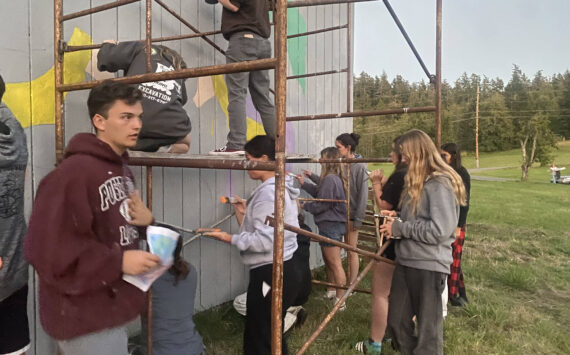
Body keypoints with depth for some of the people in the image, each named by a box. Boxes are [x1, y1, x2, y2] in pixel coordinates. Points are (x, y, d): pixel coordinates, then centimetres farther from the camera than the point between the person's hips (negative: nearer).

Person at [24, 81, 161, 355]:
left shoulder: (122, 169, 9)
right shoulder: (74, 171, -22)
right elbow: (46, 248, -25)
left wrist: (146, 221, -4)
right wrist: (119, 262, -24)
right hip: (85, 317, -9)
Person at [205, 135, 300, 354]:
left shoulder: (268, 192, -18)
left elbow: (264, 241, -23)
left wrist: (230, 238, -13)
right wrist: (245, 213, 9)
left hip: (269, 274, -10)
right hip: (281, 270, 10)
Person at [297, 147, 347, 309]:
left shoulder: (330, 179, -22)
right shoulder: (335, 178, 11)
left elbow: (322, 204, -19)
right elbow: (319, 193, 18)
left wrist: (305, 206, -3)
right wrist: (304, 184, 20)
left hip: (330, 225, -11)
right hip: (332, 224, 11)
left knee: (335, 264, -3)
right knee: (328, 261, 21)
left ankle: (340, 301, 6)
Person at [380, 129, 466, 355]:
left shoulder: (440, 184, -16)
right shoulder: (416, 181, 14)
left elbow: (438, 230, -24)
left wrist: (399, 228, -15)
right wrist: (396, 221, 4)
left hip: (428, 265, -9)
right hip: (406, 261, 9)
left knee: (428, 329, 8)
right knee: (396, 322, 17)